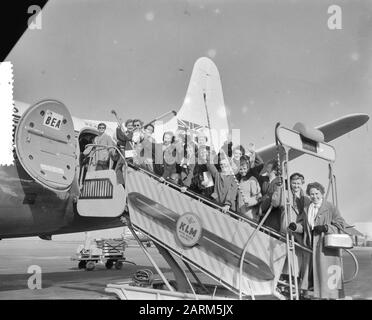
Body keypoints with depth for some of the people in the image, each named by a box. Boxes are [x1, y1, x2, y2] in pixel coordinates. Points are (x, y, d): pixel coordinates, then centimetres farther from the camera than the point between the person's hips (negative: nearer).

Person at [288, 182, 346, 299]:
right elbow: (304, 225, 17)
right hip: (312, 247, 6)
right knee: (311, 270, 11)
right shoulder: (308, 209, 11)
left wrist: (326, 228, -21)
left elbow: (341, 226, -8)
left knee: (326, 271, -4)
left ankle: (331, 295, 7)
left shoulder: (330, 208, -7)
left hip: (327, 247, -6)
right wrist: (295, 226, -3)